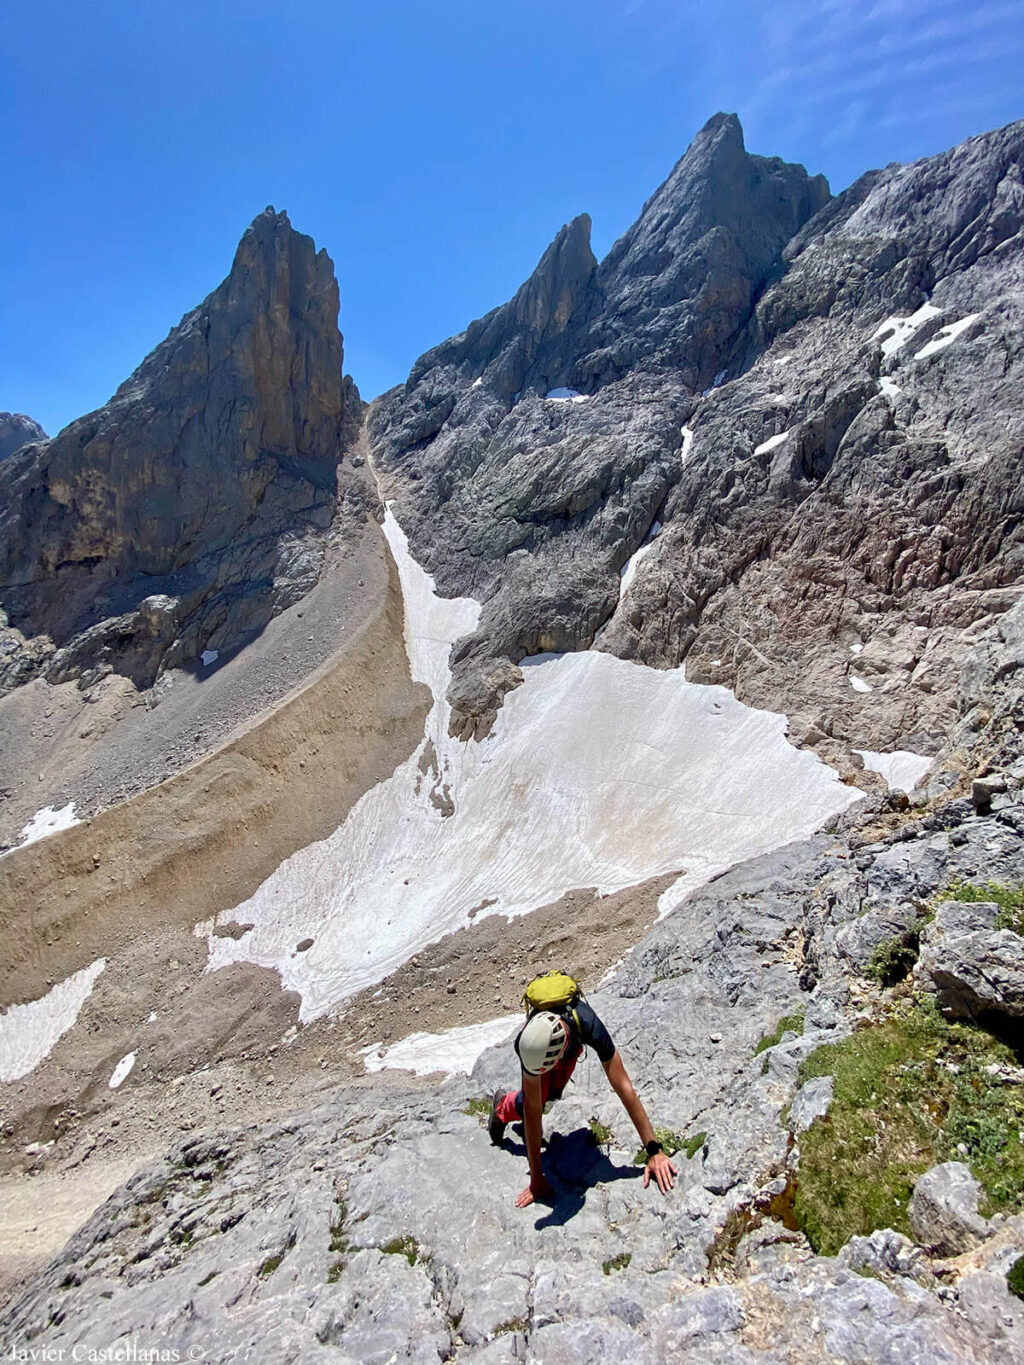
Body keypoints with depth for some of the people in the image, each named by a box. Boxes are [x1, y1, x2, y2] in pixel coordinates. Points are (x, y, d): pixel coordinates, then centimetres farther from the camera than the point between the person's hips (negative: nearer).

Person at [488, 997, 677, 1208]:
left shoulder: (590, 1027, -49)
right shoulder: (528, 1041, -45)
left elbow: (624, 1088, -45)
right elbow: (532, 1108, -38)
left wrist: (654, 1151, -44)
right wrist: (536, 1179, -32)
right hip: (541, 1039, -1)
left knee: (551, 1093, 6)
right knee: (537, 1098, -8)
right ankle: (503, 1104, 25)